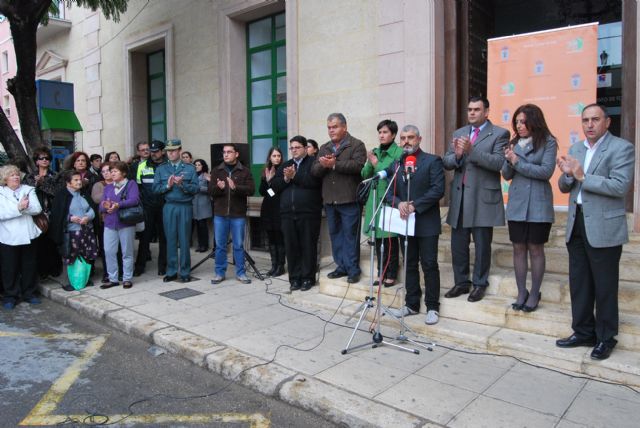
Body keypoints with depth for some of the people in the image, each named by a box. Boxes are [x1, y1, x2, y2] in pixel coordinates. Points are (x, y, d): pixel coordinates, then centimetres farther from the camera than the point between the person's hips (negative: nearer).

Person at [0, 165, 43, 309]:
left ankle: (29, 293, 24)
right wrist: (19, 207, -25)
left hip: (27, 235, 3)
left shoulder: (28, 190, 5)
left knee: (29, 266, 11)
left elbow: (37, 209, -6)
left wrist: (23, 207, -22)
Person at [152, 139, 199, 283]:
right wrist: (167, 186, -13)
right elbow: (156, 188, 4)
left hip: (185, 207, -2)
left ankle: (185, 272, 12)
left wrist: (182, 184, -18)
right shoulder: (161, 169, 11)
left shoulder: (190, 168, 5)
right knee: (170, 239, 5)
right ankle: (171, 272, 15)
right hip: (169, 207, 2)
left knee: (184, 240, 2)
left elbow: (195, 188, -3)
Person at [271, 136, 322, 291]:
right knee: (291, 247, 5)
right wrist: (285, 179, -7)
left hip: (309, 213, -4)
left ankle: (308, 278, 10)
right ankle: (294, 278, 14)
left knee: (308, 246, 1)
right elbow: (274, 186, 10)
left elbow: (313, 181, -15)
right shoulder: (285, 166, 20)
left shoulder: (314, 162, 3)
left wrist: (294, 176, -14)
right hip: (288, 214, 5)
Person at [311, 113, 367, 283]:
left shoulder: (356, 145, -1)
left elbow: (358, 165, -18)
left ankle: (353, 269, 6)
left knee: (350, 234, -2)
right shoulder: (324, 148, 17)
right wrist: (323, 165, -14)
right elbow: (315, 170, 8)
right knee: (335, 234, 11)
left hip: (349, 199, -6)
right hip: (330, 200, 6)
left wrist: (334, 164, -17)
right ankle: (341, 266, 21)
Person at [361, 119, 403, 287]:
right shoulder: (374, 152, 12)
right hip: (374, 200, 6)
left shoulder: (399, 153, -5)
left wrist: (377, 164, -13)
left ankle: (391, 274, 12)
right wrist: (369, 164, -9)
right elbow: (364, 175, 10)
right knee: (377, 238, 10)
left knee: (390, 239, 1)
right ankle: (381, 273, 21)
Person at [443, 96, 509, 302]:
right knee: (458, 245, 10)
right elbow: (446, 162, 7)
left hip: (483, 198, -4)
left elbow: (499, 162, -16)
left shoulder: (499, 134, -2)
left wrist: (471, 150, -24)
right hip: (459, 198, 5)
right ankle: (461, 283, 23)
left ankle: (479, 284, 21)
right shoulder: (459, 133, 14)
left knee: (482, 245, 6)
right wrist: (456, 155, -15)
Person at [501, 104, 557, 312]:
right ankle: (521, 293, 17)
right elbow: (506, 175, 7)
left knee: (535, 249, 4)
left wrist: (517, 162, -14)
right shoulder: (514, 143, 7)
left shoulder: (548, 142, -4)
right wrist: (508, 161, -13)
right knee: (518, 248, 6)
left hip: (538, 205, -3)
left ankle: (534, 294, 16)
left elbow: (546, 171, -13)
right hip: (516, 203, 4)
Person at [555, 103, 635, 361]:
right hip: (576, 224, 6)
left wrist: (582, 176, -21)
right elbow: (564, 188, 13)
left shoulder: (622, 148, -7)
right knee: (579, 283, 12)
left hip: (603, 227, -6)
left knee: (604, 286, 4)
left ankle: (606, 338, 18)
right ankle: (583, 332, 26)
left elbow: (621, 186, -19)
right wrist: (567, 174, -8)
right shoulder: (575, 149, 12)